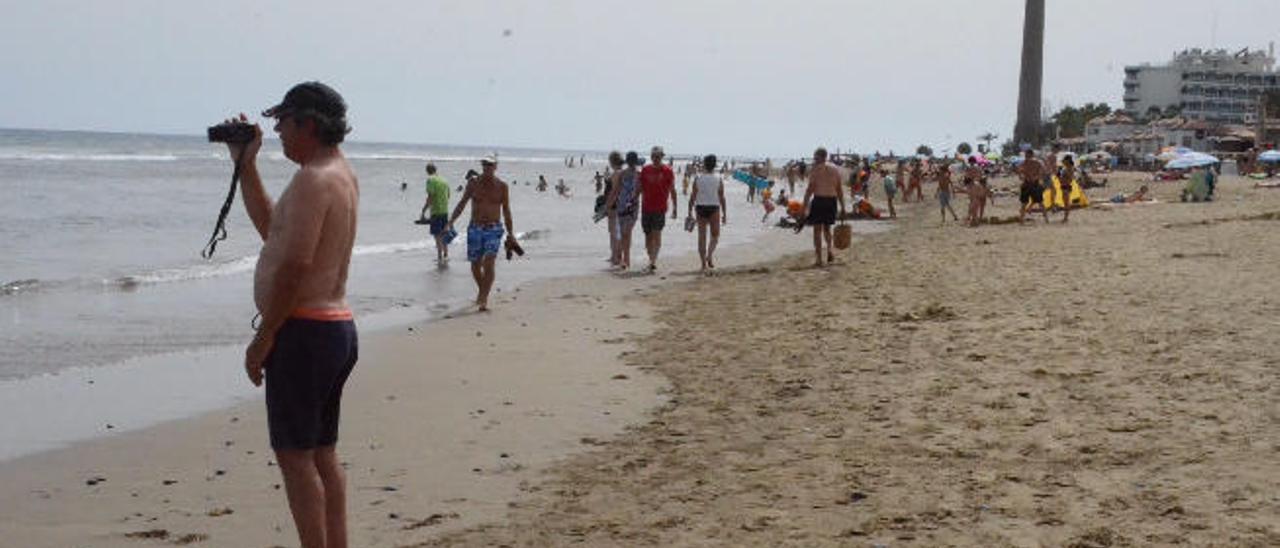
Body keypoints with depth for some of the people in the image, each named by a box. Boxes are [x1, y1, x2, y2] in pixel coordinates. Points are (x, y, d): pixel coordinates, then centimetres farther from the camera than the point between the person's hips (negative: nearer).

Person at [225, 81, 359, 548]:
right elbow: (272, 228, 25)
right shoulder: (341, 173, 15)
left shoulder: (313, 179, -17)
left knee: (294, 455, -5)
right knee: (323, 454, 14)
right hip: (336, 328, 10)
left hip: (304, 331, -10)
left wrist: (262, 339, -17)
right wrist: (246, 165, 20)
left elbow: (295, 264, -23)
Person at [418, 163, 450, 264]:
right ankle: (445, 256, 21)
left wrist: (423, 211, -13)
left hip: (436, 211, -7)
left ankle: (440, 257, -5)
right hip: (445, 211, 7)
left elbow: (430, 197, -17)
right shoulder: (444, 180, 12)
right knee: (443, 235, 16)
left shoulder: (430, 180, -9)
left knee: (437, 235, -3)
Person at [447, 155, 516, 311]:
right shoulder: (473, 183, 2)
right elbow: (462, 203, 8)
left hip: (493, 229, -2)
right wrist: (451, 221, -3)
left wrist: (510, 233, 7)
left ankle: (484, 299, -16)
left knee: (489, 263, -17)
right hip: (475, 228, 2)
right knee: (475, 265, 9)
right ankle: (482, 291, 34)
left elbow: (506, 211, 8)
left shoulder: (502, 186, 1)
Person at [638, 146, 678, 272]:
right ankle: (651, 260, 20)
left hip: (660, 208, -4)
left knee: (657, 234, -12)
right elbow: (640, 189, 12)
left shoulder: (667, 171, -1)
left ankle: (653, 261, -18)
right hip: (646, 207, 4)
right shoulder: (645, 170, 7)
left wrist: (675, 208, 4)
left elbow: (672, 190, 4)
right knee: (648, 235, 8)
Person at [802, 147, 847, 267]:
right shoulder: (835, 169, 9)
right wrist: (842, 207, 14)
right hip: (832, 200, 4)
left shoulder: (815, 169, -6)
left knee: (817, 229, 4)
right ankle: (830, 248, -3)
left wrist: (805, 206, -7)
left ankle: (819, 258, 2)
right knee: (827, 228, 22)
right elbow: (840, 190, 9)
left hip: (819, 200, -4)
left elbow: (810, 189, -10)